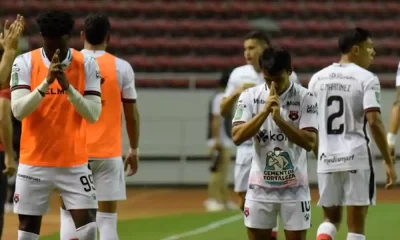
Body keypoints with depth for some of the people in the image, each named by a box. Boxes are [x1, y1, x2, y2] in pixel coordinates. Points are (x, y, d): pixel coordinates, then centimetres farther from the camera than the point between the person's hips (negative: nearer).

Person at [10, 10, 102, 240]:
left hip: (74, 162, 0)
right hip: (34, 162, 0)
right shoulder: (25, 63, -5)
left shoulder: (87, 64, -3)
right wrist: (46, 82, -27)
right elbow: (18, 111, -16)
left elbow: (93, 114, -10)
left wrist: (68, 86, -23)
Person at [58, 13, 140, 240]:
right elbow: (132, 114, 2)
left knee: (70, 215, 8)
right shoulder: (121, 67, -1)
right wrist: (134, 150, 13)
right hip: (109, 153, -1)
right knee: (107, 218, 3)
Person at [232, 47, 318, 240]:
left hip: (294, 187, -2)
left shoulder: (305, 98, -7)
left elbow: (309, 142, -15)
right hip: (260, 186, 2)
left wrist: (279, 119, -24)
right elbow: (237, 137, -11)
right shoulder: (250, 97, -1)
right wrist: (264, 112, -21)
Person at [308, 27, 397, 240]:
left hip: (327, 159, 5)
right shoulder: (366, 79, -7)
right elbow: (374, 121, -16)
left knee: (331, 219, 18)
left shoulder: (318, 78, 9)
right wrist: (388, 161, -11)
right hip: (356, 158, -4)